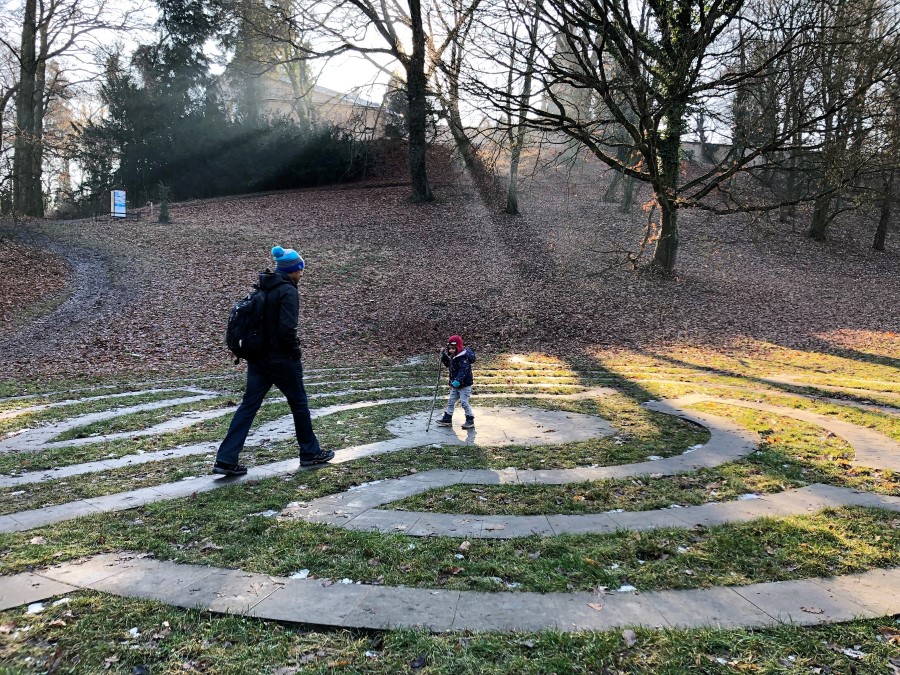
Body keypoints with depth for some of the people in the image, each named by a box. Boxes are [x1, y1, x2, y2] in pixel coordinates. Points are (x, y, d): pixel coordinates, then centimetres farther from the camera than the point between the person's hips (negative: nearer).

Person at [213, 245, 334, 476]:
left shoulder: (263, 288, 11)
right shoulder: (288, 291, -15)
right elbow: (287, 329, -23)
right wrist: (295, 353, -8)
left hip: (258, 357, 8)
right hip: (281, 359, -7)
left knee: (248, 405, 7)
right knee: (299, 403, 10)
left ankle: (226, 460, 4)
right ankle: (310, 453, 24)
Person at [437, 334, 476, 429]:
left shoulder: (463, 358, -22)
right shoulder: (453, 357, 7)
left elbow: (463, 371, -32)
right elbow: (448, 364, 25)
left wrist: (458, 381, -42)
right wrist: (444, 355, 10)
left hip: (464, 385, -10)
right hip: (455, 385, 10)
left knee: (464, 402, -7)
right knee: (451, 401, 14)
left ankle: (470, 421, 5)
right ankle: (447, 419, 23)